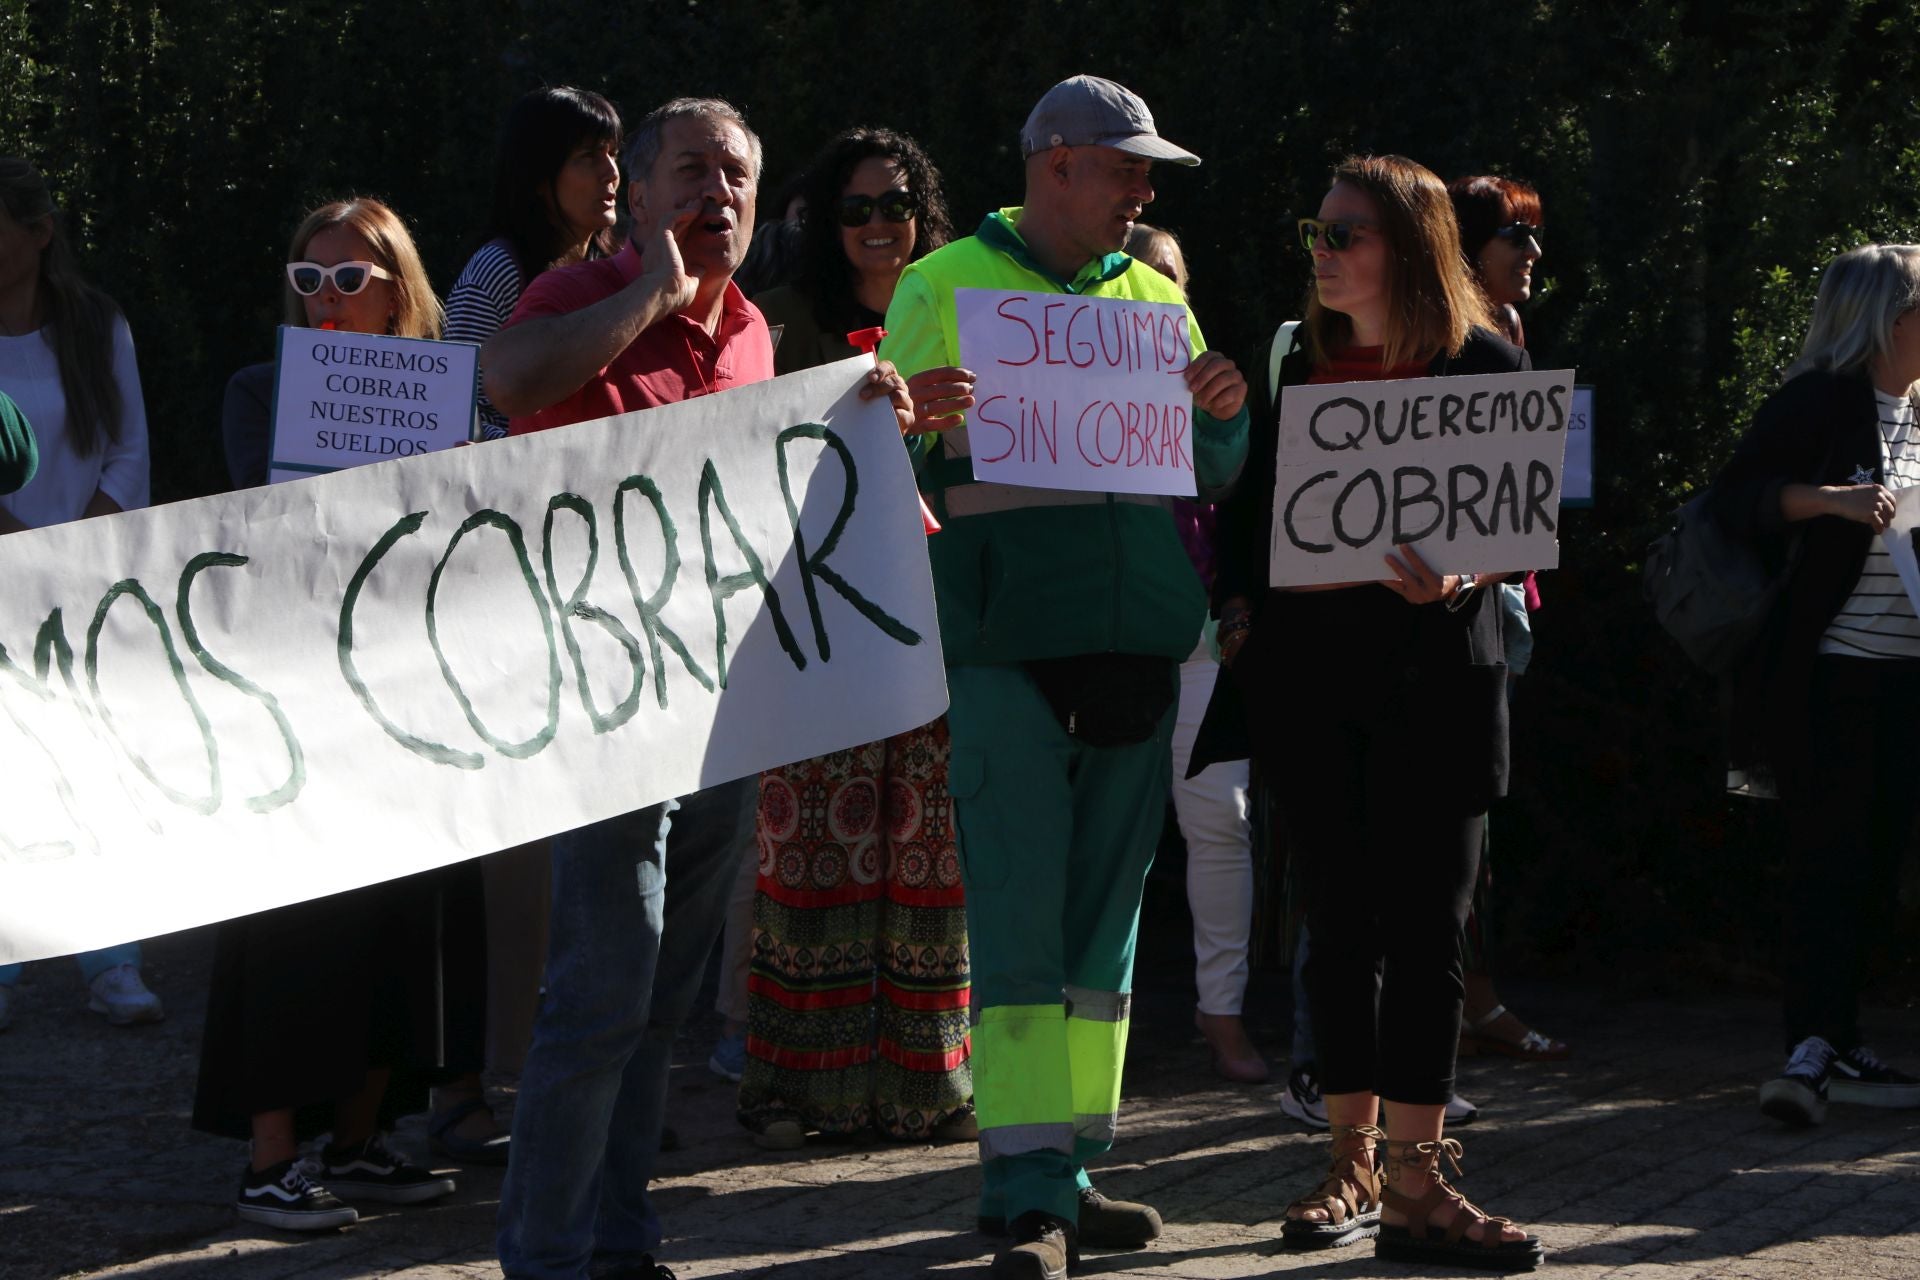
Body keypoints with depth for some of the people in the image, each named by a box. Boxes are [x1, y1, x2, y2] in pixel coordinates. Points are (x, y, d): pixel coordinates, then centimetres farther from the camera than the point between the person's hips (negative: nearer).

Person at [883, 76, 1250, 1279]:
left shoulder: (1154, 299, 16)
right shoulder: (945, 288, 3)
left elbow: (1214, 478, 17)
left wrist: (1226, 411, -5)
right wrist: (908, 415, -21)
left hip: (1138, 640, 5)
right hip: (1006, 640, -5)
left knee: (1106, 919, 8)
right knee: (1020, 922, -10)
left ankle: (1070, 1168, 16)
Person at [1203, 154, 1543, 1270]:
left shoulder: (1485, 365, 0)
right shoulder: (1298, 364, 11)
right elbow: (1253, 512, 14)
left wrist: (1454, 579, -21)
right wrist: (1241, 610, -1)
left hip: (1433, 675, -3)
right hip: (1308, 675, 3)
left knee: (1427, 926, -5)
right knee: (1343, 922, 6)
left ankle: (1414, 1187, -3)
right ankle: (1353, 1166, 14)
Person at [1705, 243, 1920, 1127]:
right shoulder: (1822, 401, -8)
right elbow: (1733, 498, -15)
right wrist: (1830, 500, -27)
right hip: (1824, 677, -7)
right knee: (1830, 857, -11)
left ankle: (1826, 1053, 15)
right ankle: (1818, 1050, -12)